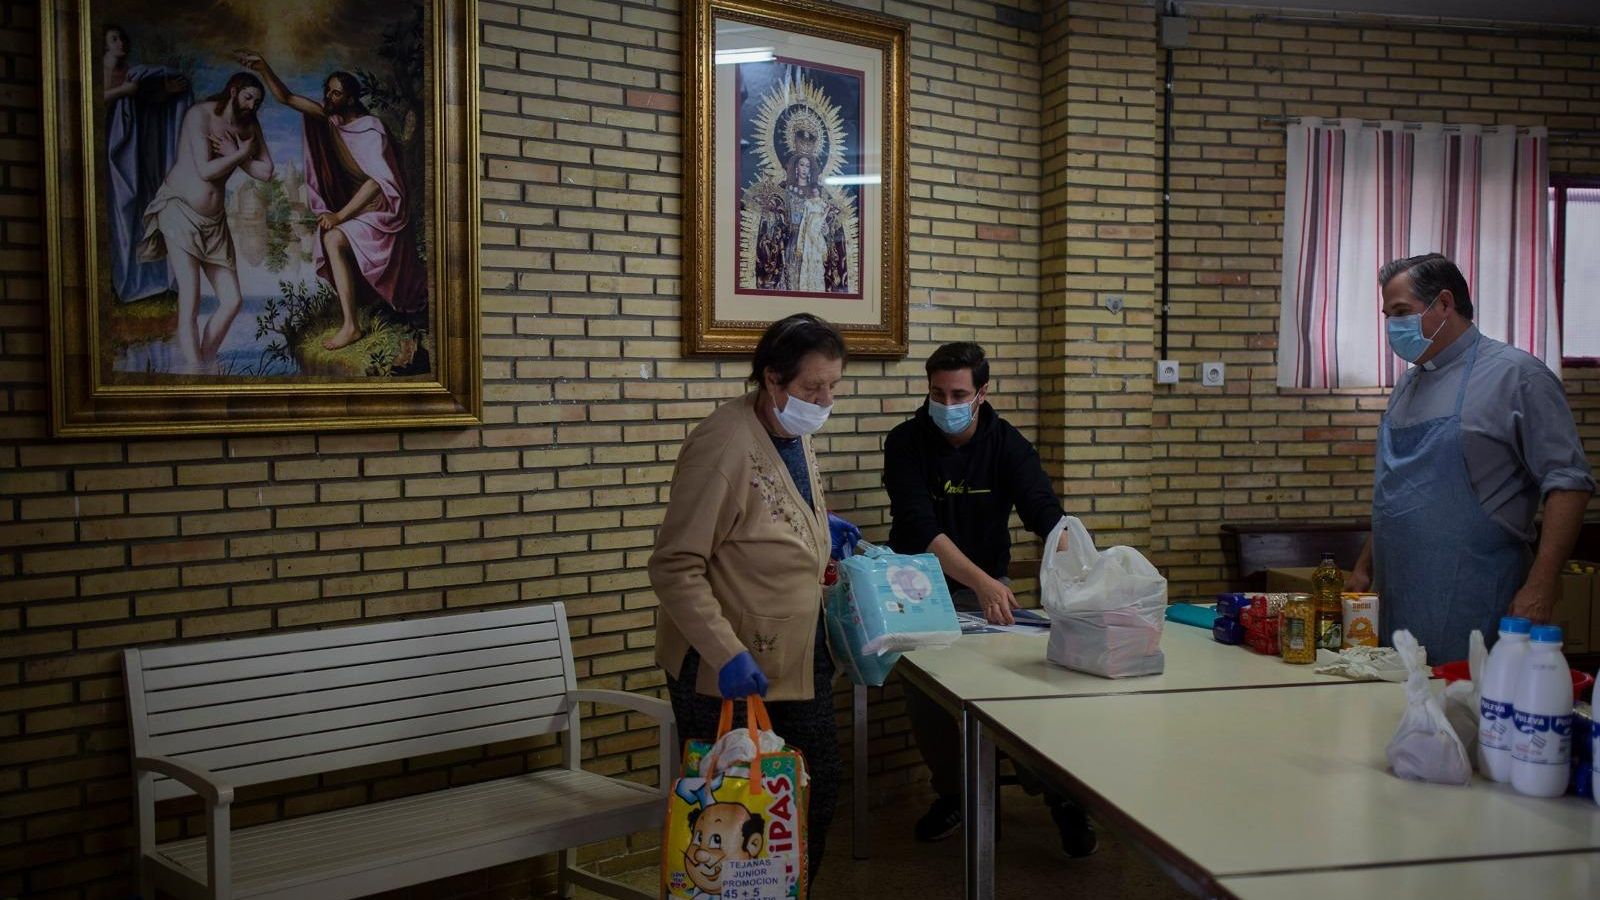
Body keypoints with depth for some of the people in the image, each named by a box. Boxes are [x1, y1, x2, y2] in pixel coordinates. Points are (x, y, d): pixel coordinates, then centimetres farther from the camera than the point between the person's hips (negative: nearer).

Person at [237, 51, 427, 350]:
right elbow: (286, 98, -2)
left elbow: (377, 180, -30)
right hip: (355, 205, 9)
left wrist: (340, 215, -30)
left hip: (381, 210, -9)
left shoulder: (371, 130, -22)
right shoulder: (330, 116, -2)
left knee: (334, 239, -26)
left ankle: (351, 325, -24)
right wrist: (263, 68, -19)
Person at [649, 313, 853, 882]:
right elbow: (675, 568, -23)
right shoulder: (724, 445, -22)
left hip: (800, 660, 8)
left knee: (819, 792, 15)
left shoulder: (797, 433, 4)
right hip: (728, 674, -8)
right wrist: (727, 655, -30)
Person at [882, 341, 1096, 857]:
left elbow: (1045, 512, -21)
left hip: (985, 584, 1)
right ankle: (952, 792, 10)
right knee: (922, 686, -18)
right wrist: (981, 582, -41)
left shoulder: (1006, 443, -8)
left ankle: (1058, 792, 4)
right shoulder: (906, 443, -13)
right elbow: (920, 527, -26)